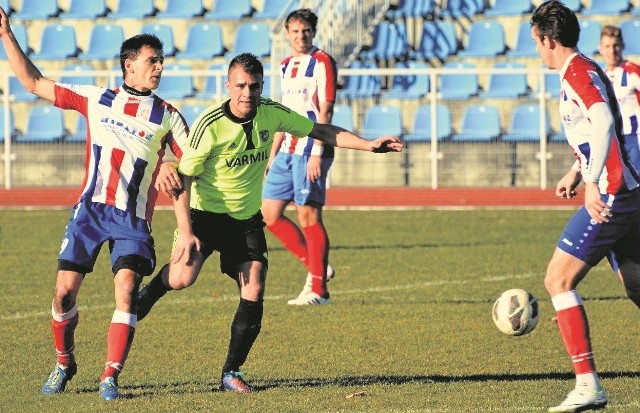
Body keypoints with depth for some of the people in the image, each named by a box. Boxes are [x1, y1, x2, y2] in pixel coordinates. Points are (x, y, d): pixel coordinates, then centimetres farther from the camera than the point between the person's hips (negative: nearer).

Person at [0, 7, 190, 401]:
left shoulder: (167, 116, 5)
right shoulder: (96, 98, 9)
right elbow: (34, 82, 13)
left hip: (133, 217, -1)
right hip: (90, 208, 1)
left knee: (126, 290, -18)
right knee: (65, 290, -2)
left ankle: (111, 377, -13)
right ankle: (64, 363, 22)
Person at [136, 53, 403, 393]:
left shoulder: (272, 114, -6)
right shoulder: (210, 125, -20)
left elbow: (322, 131, 7)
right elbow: (182, 180, -16)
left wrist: (369, 144, -3)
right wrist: (185, 231, -24)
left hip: (247, 219, 4)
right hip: (205, 213, -4)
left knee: (254, 291, -10)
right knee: (183, 278, -24)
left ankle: (231, 374, 2)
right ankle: (150, 291, 13)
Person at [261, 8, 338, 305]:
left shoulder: (321, 62, -7)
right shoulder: (287, 65, 17)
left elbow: (325, 110, -13)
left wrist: (316, 152, -19)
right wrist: (273, 154, 20)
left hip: (309, 150, -8)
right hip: (287, 151, 8)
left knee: (308, 216, -8)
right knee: (270, 214, 6)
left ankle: (318, 289, -3)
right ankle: (316, 266, 16)